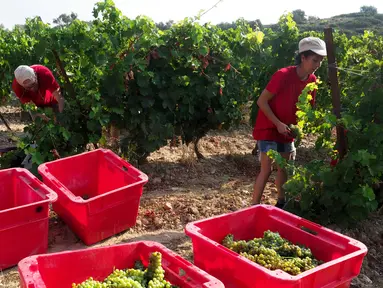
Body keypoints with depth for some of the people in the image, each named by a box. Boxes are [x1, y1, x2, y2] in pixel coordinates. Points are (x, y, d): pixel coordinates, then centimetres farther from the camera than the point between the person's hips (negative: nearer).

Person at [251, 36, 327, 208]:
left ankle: (281, 203, 31)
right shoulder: (283, 75, -23)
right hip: (269, 128, -7)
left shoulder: (312, 80, -2)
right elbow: (261, 101, -19)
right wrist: (278, 123, -21)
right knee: (266, 170, -11)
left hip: (287, 131, 7)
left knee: (284, 168, 15)